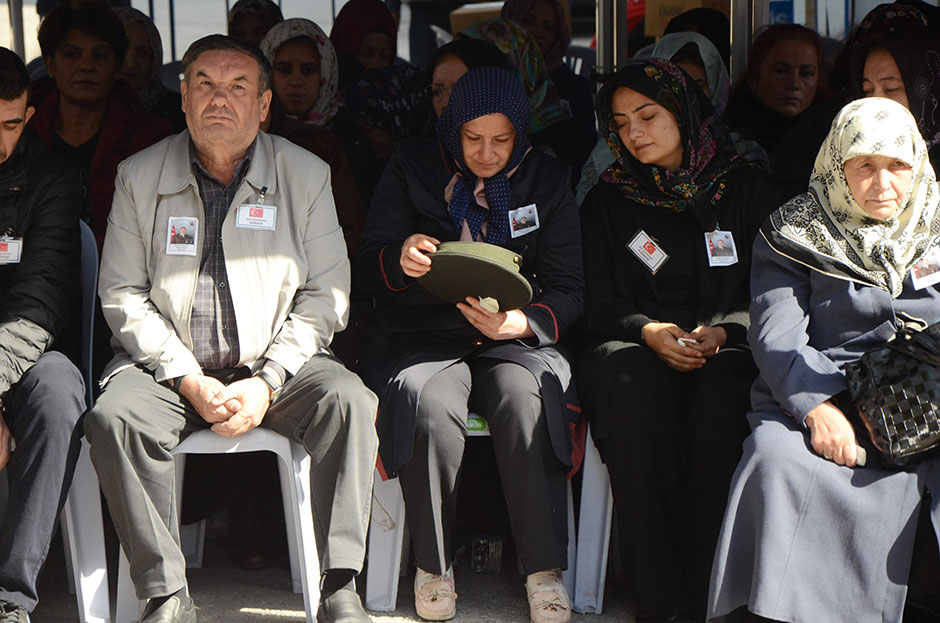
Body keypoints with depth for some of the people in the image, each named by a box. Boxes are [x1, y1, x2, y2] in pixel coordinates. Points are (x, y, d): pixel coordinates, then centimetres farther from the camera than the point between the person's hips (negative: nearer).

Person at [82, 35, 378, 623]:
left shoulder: (306, 175, 4)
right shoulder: (140, 177, 4)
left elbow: (325, 295, 1)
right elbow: (123, 294, 1)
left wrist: (267, 383, -12)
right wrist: (188, 380, -13)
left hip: (275, 365, 0)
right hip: (170, 364, 0)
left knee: (349, 400, -28)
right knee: (114, 415, -29)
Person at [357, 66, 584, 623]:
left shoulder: (546, 180, 7)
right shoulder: (412, 169, 5)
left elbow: (569, 292, 3)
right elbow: (368, 267, 4)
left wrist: (522, 322, -19)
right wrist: (400, 260, -21)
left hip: (515, 341, 1)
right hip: (423, 337, 0)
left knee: (526, 400, -34)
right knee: (429, 406, -34)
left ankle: (546, 570, -21)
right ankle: (434, 565, -15)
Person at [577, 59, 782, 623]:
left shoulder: (747, 188, 11)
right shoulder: (608, 199, 14)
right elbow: (599, 302, 8)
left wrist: (723, 333, -14)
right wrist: (648, 331, -13)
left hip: (729, 347, 0)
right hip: (634, 344, 1)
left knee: (721, 392, -37)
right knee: (636, 387, -36)